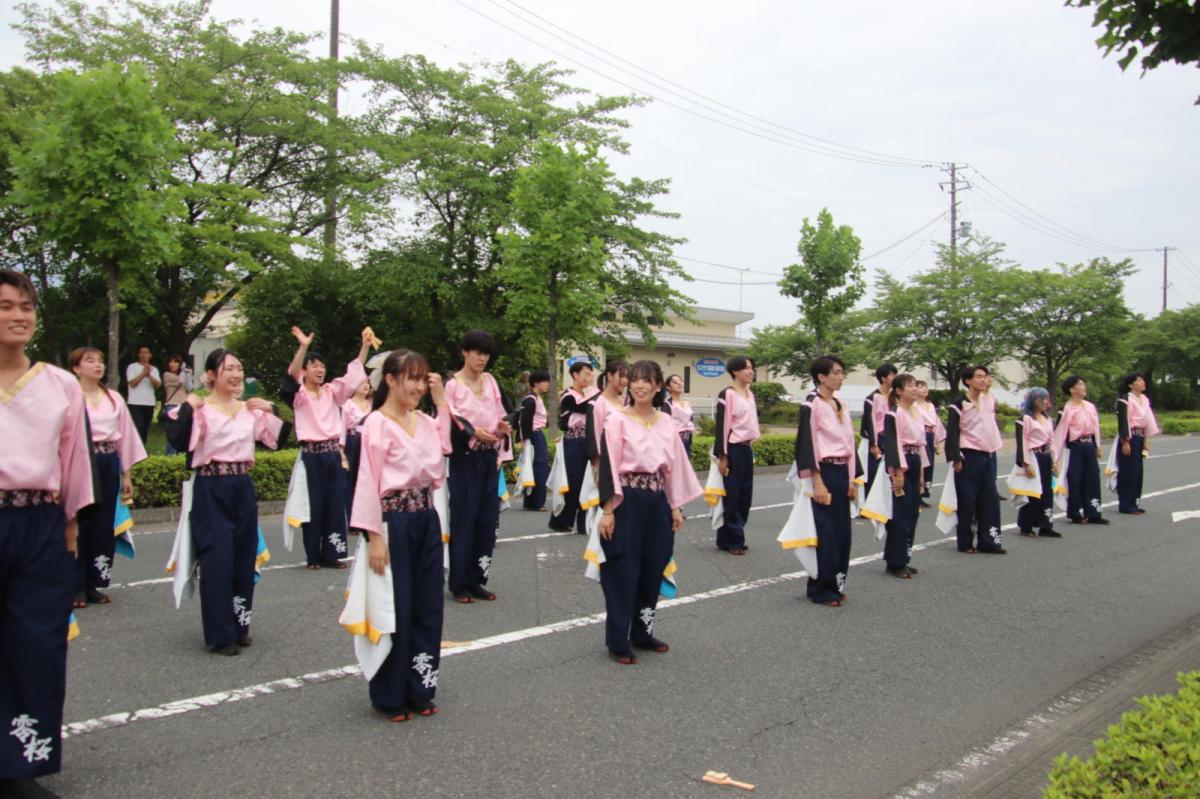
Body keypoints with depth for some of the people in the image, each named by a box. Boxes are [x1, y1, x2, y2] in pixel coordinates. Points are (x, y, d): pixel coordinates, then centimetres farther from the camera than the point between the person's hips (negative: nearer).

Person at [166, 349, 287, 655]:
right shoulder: (200, 410, -9)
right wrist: (188, 406, -19)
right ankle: (219, 635, 7)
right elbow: (178, 441, -23)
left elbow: (278, 438, 14)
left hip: (243, 488, 6)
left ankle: (239, 626, 25)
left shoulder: (251, 409, 9)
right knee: (217, 562, -4)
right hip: (211, 490, -6)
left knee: (244, 559, 10)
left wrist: (271, 409, 5)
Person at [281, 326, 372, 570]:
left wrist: (365, 345, -13)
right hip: (311, 455, -4)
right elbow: (293, 374, -19)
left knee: (336, 504, 4)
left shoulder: (332, 391, 11)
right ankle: (313, 556, 12)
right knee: (314, 506, 1)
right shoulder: (299, 395, 0)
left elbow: (354, 374, 0)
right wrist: (303, 347, -35)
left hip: (333, 453, 4)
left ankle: (330, 554, 13)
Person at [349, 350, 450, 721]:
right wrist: (374, 536, -18)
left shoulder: (424, 421, 9)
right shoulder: (377, 423, -12)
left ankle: (419, 690, 26)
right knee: (396, 609, 4)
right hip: (395, 521, -7)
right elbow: (369, 483, -14)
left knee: (427, 606, 12)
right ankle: (390, 697, 20)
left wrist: (441, 400, 6)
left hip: (426, 518, 7)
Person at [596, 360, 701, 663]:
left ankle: (642, 632, 27)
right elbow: (608, 466, -10)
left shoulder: (666, 422, 8)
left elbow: (674, 465, 13)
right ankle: (618, 642, 10)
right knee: (623, 572, 0)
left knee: (652, 570, 12)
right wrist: (607, 510, -14)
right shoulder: (617, 419, -7)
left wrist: (676, 506, 10)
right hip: (626, 502, -5)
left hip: (656, 501, 5)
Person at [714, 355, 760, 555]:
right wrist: (722, 456, -15)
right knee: (731, 496, -1)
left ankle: (733, 537, 20)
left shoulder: (750, 394, 13)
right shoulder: (727, 394, -12)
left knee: (745, 495, 10)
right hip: (733, 449, -8)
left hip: (747, 449, 8)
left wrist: (753, 445, 19)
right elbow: (721, 426, -13)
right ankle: (731, 541, 8)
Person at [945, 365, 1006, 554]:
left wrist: (994, 450, 19)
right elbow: (952, 432, -11)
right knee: (967, 500, -1)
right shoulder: (960, 403, -8)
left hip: (988, 455, 6)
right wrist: (955, 458, -15)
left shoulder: (989, 401, 12)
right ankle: (965, 543, 9)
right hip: (969, 456, -6)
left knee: (990, 498, 4)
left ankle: (988, 541, 10)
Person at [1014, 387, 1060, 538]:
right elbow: (1022, 442, -12)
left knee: (1047, 492, 5)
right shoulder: (1026, 418, -8)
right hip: (1033, 457, -7)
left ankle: (1045, 526, 10)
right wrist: (1026, 463, -17)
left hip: (1046, 457, 7)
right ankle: (1026, 527, 6)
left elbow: (1051, 440, 18)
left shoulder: (1047, 419, 16)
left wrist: (1054, 461, 12)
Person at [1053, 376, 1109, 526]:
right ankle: (1076, 515, 13)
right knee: (1075, 481, 1)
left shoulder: (1090, 406, 8)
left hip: (1090, 446, 6)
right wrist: (1056, 455, -14)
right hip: (1076, 447, -6)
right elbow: (1060, 431, -13)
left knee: (1093, 479, 8)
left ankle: (1093, 514, 16)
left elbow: (1095, 426, 17)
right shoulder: (1067, 409, -12)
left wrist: (1097, 446, 18)